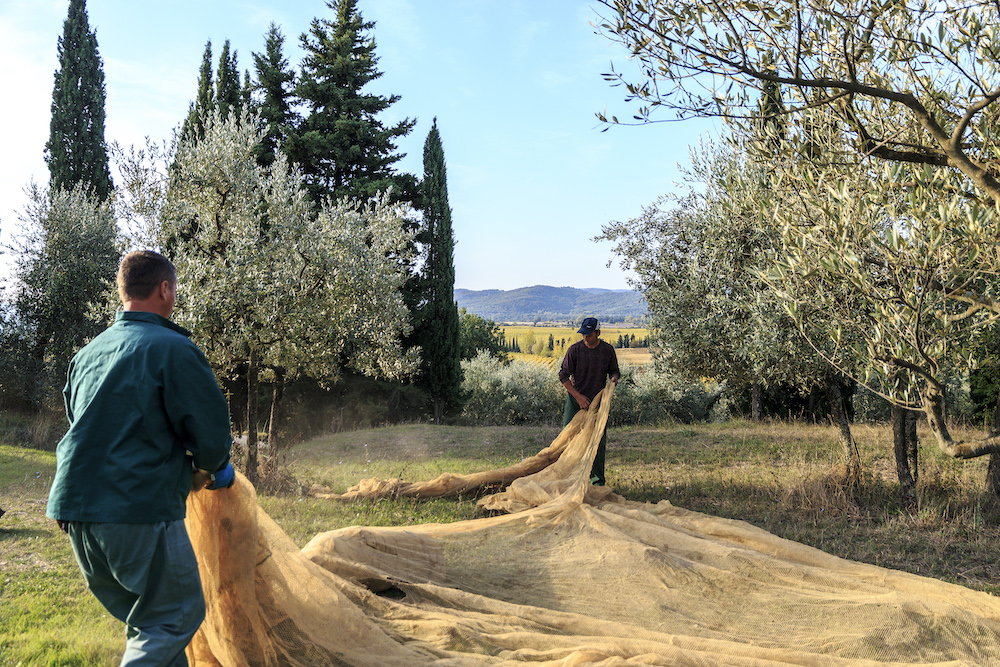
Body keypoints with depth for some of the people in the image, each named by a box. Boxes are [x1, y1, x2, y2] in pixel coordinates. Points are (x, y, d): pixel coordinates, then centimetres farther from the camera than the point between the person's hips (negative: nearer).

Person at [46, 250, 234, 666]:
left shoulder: (87, 353, 14)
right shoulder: (173, 349, -11)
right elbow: (212, 435, -11)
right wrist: (210, 467, 13)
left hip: (73, 507, 8)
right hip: (139, 510, -8)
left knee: (145, 620, 20)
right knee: (176, 616, 4)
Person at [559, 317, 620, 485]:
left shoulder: (608, 350, -4)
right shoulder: (574, 349, -10)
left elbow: (614, 370, 10)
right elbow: (563, 375, -7)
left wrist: (614, 377, -16)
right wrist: (578, 396, -15)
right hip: (575, 398, -1)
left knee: (598, 441, -1)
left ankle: (597, 479, 10)